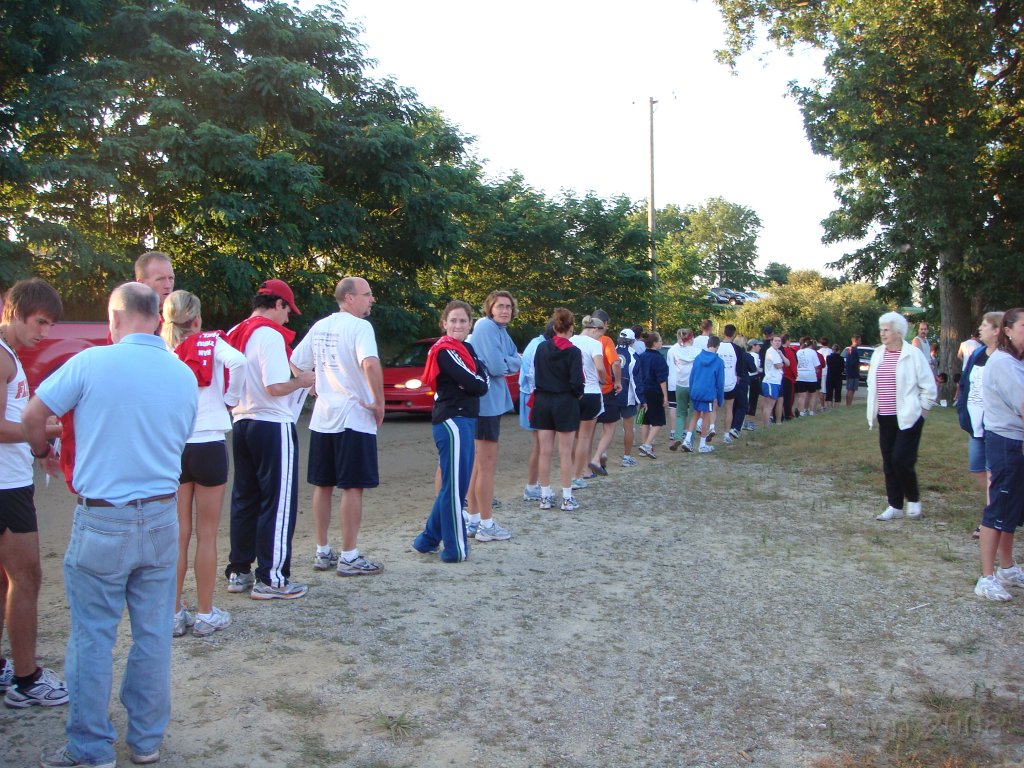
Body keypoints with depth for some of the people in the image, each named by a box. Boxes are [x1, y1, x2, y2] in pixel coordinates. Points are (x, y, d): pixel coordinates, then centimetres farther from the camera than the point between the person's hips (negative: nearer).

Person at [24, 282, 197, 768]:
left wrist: (42, 451, 20)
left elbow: (34, 417, 0)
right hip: (161, 518, 4)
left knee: (93, 637, 8)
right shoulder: (185, 376, 2)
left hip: (101, 522, -4)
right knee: (153, 634, 12)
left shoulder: (91, 363, -11)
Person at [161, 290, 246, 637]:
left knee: (178, 534, 11)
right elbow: (237, 360, -23)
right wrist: (231, 398, -9)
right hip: (208, 446, -3)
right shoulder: (210, 342, -4)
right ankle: (205, 614, 13)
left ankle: (175, 613, 16)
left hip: (172, 448, 3)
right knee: (206, 534, 6)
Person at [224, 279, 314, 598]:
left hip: (242, 424, 8)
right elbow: (276, 386, -22)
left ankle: (238, 572, 21)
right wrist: (302, 381, -6)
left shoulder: (235, 335, 11)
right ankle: (270, 578, 1)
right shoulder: (270, 335, -15)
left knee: (244, 500, 14)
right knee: (278, 502, -2)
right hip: (273, 426, -8)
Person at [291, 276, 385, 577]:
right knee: (352, 487, -1)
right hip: (354, 417, -7)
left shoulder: (319, 327, 11)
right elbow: (370, 365, -28)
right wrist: (380, 403, -18)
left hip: (322, 417, 7)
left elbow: (296, 365, 16)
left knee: (323, 486, 13)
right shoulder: (359, 326, -12)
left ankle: (323, 552, 22)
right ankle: (349, 558, 4)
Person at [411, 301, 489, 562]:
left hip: (464, 420, 10)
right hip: (452, 421, -10)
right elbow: (478, 386, -16)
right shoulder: (446, 350, -12)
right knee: (455, 485, -3)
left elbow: (482, 380, 10)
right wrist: (478, 381, 3)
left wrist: (474, 382, -9)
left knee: (456, 484, 14)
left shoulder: (466, 348, 16)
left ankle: (428, 539, 23)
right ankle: (456, 549, 5)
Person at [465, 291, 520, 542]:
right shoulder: (487, 327, -14)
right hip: (486, 403, -10)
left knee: (478, 465, 15)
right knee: (487, 465, -3)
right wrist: (513, 362, -3)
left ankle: (474, 521, 23)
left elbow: (516, 362, 12)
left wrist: (508, 362, -8)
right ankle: (486, 525, 5)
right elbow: (497, 366, -21)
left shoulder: (500, 330, 15)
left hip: (490, 402, 10)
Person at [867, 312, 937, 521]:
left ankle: (913, 500, 12)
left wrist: (922, 410, -3)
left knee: (902, 459, -11)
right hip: (885, 418, 6)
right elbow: (872, 384, 20)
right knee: (889, 463, 8)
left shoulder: (913, 354, -9)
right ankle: (895, 506, 17)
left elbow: (928, 386, -5)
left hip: (908, 417, -6)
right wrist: (872, 412, 16)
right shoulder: (877, 354, 9)